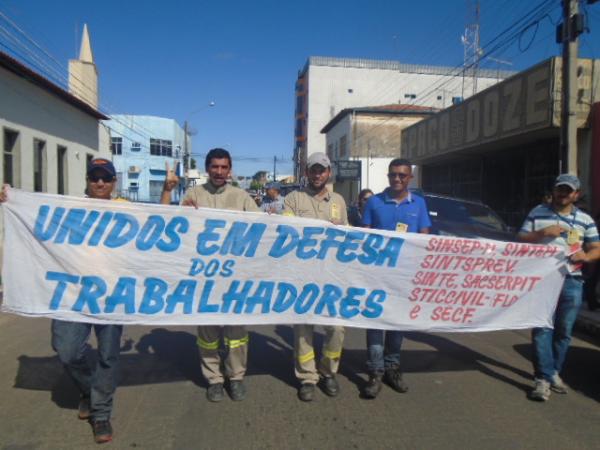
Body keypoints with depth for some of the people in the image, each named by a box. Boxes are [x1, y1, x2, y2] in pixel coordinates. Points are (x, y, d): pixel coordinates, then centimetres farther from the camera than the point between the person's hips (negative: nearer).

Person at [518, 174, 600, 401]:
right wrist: (542, 233, -11)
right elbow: (521, 239, 5)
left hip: (571, 282, 3)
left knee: (564, 331, 10)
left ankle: (554, 372, 26)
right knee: (543, 328, -8)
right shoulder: (537, 213, 7)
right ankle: (543, 378, -5)